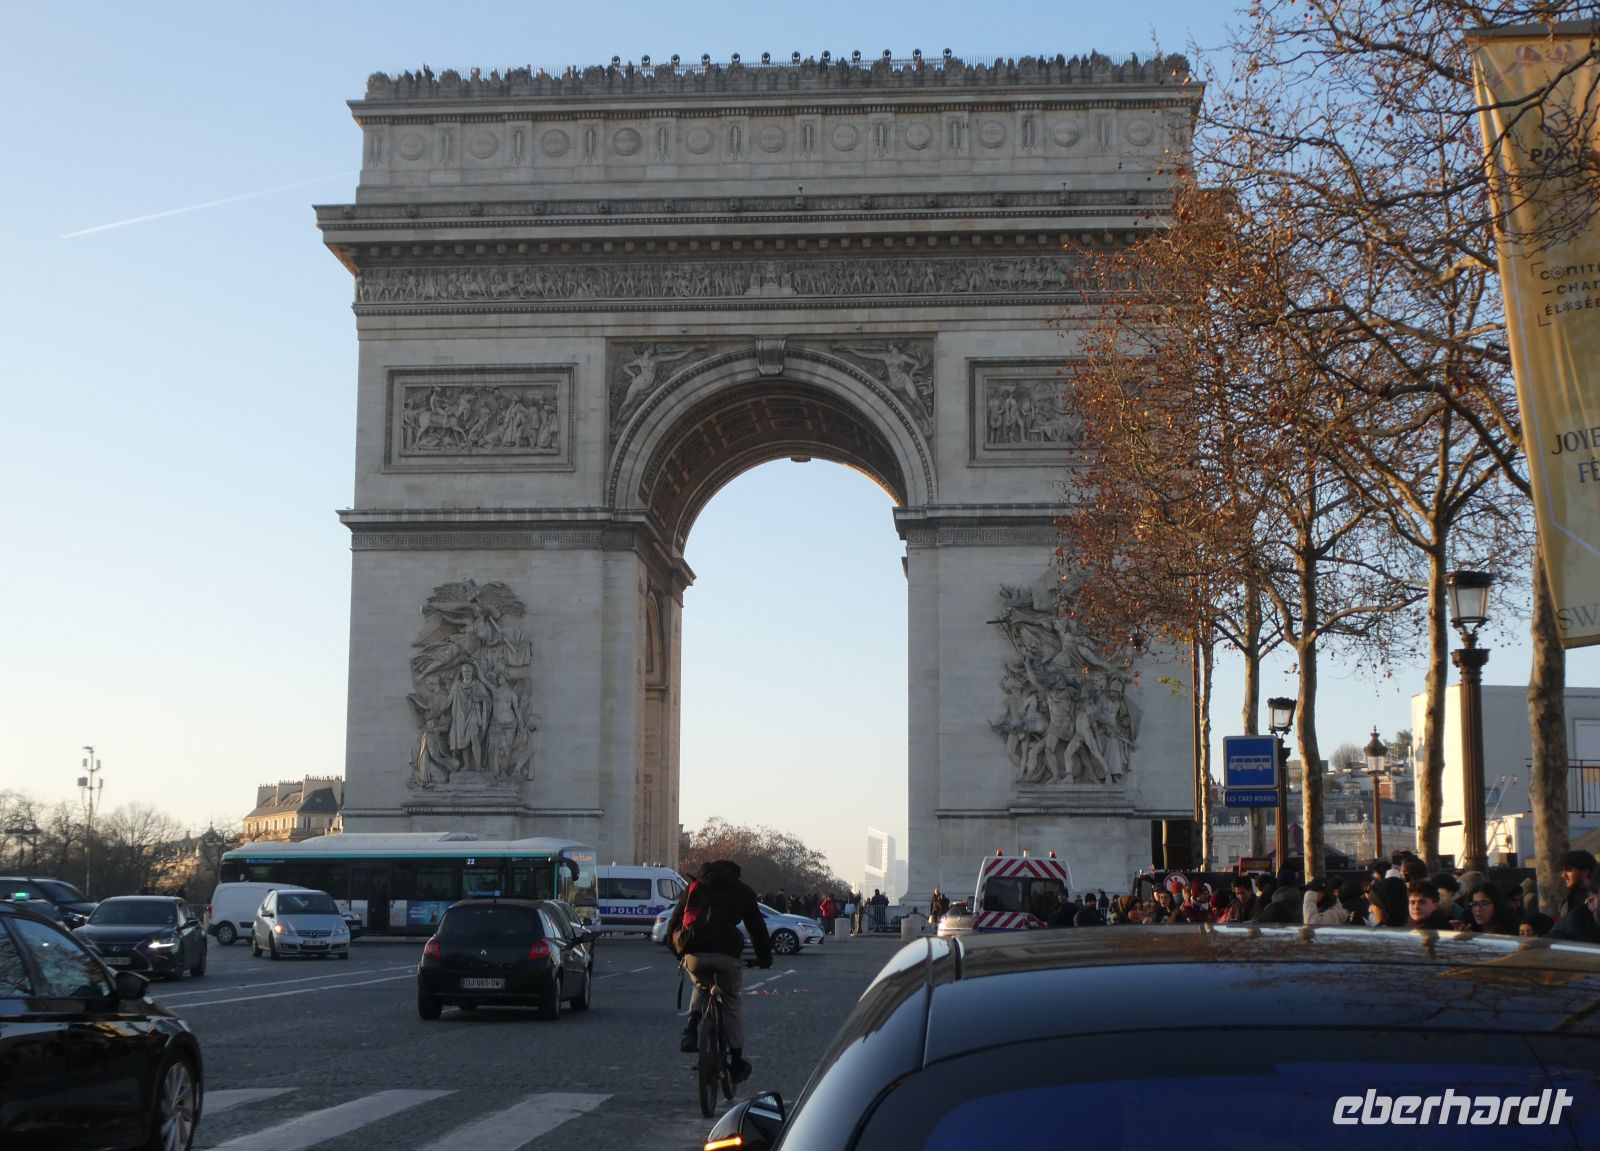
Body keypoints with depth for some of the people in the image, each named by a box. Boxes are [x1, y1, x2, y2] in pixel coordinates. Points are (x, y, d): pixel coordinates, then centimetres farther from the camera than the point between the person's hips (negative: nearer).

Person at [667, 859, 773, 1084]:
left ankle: (692, 1028, 6)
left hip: (694, 954, 2)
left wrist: (679, 952, 40)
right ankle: (737, 1060, 19)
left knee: (700, 988, 32)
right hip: (726, 953, -2)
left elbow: (673, 925, 28)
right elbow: (757, 927, 23)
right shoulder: (742, 892, 22)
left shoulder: (694, 888, 26)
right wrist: (765, 958, 35)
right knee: (732, 1001, 20)